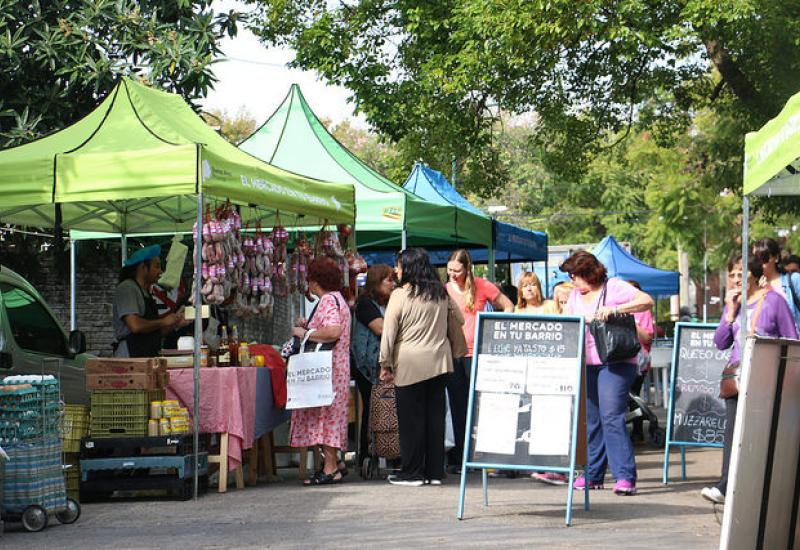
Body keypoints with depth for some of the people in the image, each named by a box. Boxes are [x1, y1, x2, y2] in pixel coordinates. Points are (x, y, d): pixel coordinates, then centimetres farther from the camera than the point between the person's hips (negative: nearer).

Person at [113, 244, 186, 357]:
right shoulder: (127, 289, -8)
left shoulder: (146, 293, 21)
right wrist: (163, 322, -8)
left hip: (149, 358, 9)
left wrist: (175, 324, 9)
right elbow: (135, 326, -21)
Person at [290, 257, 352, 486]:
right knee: (330, 415, 13)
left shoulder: (328, 301, -13)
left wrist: (305, 333, -19)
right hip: (334, 369, 10)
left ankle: (330, 468, -8)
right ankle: (335, 462, 17)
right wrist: (309, 325, 17)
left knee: (324, 414, -9)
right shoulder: (337, 299, 19)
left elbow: (334, 331, -28)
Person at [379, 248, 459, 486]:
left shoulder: (400, 295, -9)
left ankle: (412, 473, 6)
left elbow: (388, 333, -8)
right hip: (438, 363, 5)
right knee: (435, 417, 9)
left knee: (411, 419, 2)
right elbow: (459, 318, 18)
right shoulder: (441, 293, 6)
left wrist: (385, 365, 0)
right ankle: (435, 472, 13)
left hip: (409, 364, -5)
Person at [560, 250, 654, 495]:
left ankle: (625, 476, -17)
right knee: (591, 420, 10)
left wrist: (614, 309, -25)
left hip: (615, 363, -7)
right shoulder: (575, 295, 17)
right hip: (585, 365, 7)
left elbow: (647, 301, -14)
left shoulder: (614, 287, -4)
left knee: (612, 417, -16)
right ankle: (593, 475, 19)